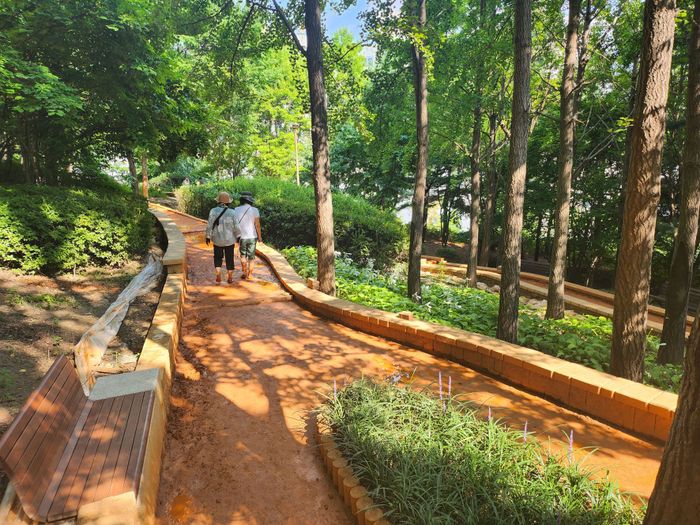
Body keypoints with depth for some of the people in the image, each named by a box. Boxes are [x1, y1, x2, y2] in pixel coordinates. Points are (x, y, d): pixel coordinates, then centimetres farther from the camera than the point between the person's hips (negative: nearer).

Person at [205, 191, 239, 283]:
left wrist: (208, 236, 5)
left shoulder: (213, 211, -8)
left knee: (218, 257, 17)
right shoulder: (231, 212, -11)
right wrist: (238, 236, 4)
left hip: (217, 239, 1)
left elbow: (209, 225, -6)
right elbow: (236, 227, -10)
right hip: (229, 239, -1)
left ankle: (218, 276, 9)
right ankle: (230, 278, 16)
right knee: (229, 258, 11)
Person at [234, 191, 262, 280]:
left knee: (243, 255, 17)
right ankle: (250, 274, 15)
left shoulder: (236, 210, -7)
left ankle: (245, 273, 13)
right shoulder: (254, 210, -11)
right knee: (251, 256, 12)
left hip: (241, 237, 1)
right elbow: (257, 225, -11)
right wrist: (259, 236, 0)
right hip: (252, 237, -1)